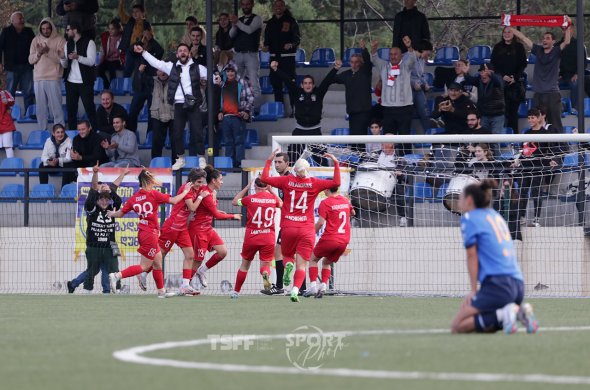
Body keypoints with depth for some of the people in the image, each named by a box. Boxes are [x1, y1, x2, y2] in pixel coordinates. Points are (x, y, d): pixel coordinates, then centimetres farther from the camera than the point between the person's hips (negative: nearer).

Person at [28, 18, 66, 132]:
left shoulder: (59, 40, 0)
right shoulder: (36, 40, 12)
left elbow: (62, 58, -9)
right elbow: (30, 60, 8)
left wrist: (48, 51, -18)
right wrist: (38, 53, -11)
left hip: (53, 78, -4)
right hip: (38, 79, 4)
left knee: (56, 106, -7)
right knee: (40, 107, 6)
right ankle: (42, 130, 11)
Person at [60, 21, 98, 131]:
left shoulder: (89, 43, -4)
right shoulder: (68, 44, 14)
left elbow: (91, 61, -13)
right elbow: (65, 65, 15)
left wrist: (78, 57, -27)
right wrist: (62, 58, -7)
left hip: (85, 82, -6)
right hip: (71, 82, 6)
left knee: (90, 108, -5)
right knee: (70, 109, 7)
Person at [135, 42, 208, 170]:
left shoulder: (197, 68, 5)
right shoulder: (172, 67, 10)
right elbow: (155, 62, 15)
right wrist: (143, 52, 13)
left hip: (193, 105, -2)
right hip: (179, 105, 2)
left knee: (197, 131, -5)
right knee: (178, 133, 3)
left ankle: (201, 159, 3)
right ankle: (180, 159, 15)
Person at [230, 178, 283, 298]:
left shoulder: (251, 199, -4)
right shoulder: (273, 198, 1)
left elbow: (234, 201, 14)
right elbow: (281, 204, 25)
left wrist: (246, 188, 18)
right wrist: (271, 191, 24)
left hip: (251, 237, 0)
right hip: (268, 238, 0)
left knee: (245, 264, 16)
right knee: (265, 264, 5)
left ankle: (236, 291, 22)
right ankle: (265, 274, -32)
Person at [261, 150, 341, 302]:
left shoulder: (287, 181, 1)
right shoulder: (314, 183, -1)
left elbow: (265, 178, 5)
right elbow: (336, 182, -1)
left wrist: (269, 161, 15)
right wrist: (336, 164, 8)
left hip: (288, 228, 1)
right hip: (307, 230, -1)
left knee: (287, 256, 22)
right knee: (301, 265, -1)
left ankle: (288, 265, -15)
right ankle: (295, 290, -24)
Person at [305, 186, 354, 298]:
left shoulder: (325, 203, -9)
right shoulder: (346, 201, 10)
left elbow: (321, 222, -16)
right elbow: (352, 212, 30)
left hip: (329, 238, -6)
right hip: (344, 240, 6)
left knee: (313, 259, 14)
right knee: (327, 262, 22)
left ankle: (313, 286, 1)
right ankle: (323, 286, 4)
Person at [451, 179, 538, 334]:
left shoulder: (469, 218, 1)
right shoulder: (496, 216, 23)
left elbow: (472, 256, -4)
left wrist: (473, 291, -1)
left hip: (498, 284, -8)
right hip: (518, 285, 8)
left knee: (457, 327, -5)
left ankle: (502, 314, -21)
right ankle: (520, 310, -3)